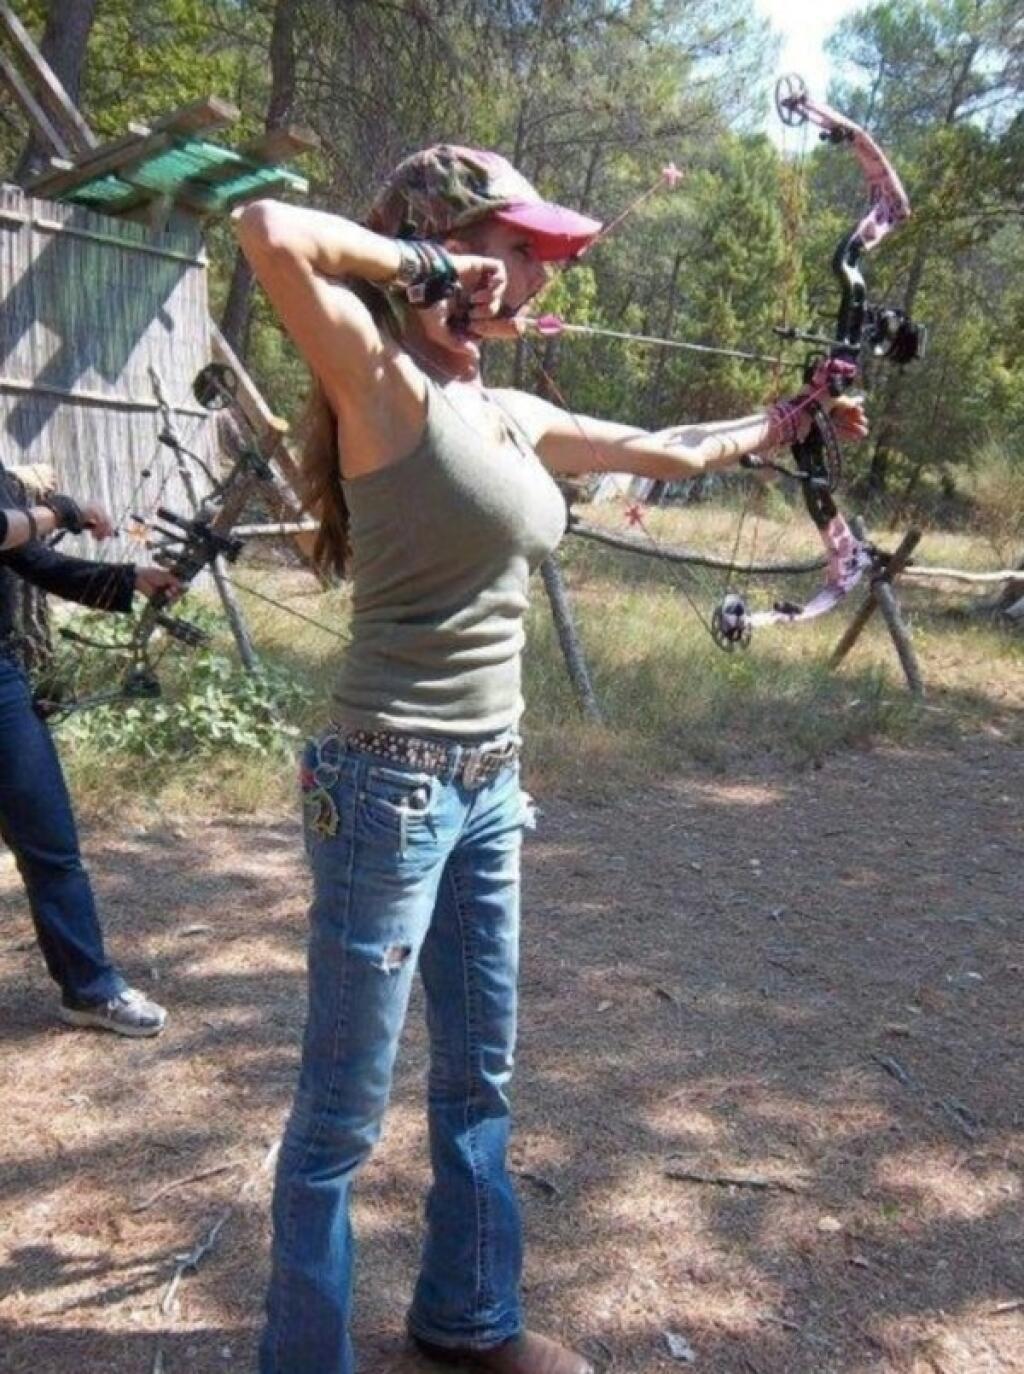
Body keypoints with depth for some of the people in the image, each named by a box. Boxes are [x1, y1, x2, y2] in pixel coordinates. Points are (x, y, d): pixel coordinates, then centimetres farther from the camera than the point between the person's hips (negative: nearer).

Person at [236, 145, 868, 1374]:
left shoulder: (514, 416, 12)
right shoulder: (387, 387, -11)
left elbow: (663, 454, 26)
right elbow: (268, 231, -27)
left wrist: (780, 426, 34)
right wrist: (417, 264, -13)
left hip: (488, 780, 9)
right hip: (390, 784, -8)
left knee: (478, 1072, 21)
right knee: (344, 1110, 7)